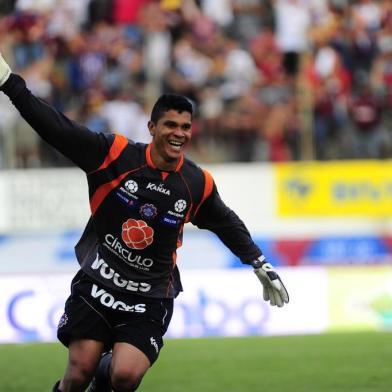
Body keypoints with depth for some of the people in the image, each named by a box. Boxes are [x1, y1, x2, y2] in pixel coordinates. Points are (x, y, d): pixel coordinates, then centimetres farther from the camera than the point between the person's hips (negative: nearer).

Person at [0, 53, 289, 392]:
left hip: (149, 299, 1)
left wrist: (261, 265, 24)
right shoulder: (116, 154, -9)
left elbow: (227, 224, 19)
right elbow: (57, 128, -10)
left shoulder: (197, 184, 0)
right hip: (97, 284, -1)